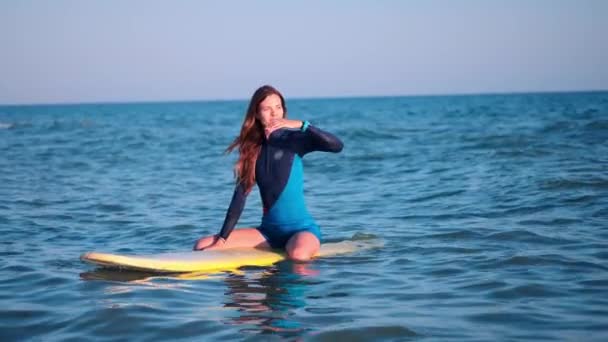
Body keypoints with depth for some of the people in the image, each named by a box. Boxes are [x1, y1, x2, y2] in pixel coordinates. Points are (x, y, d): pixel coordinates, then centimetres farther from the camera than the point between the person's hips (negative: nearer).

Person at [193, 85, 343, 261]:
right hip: (268, 231, 4)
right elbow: (241, 194, 1)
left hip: (302, 229, -4)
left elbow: (336, 145, -20)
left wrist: (301, 125, -27)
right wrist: (222, 239, -5)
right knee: (202, 246, -8)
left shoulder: (292, 140, -5)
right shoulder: (252, 149, 6)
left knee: (298, 254, -39)